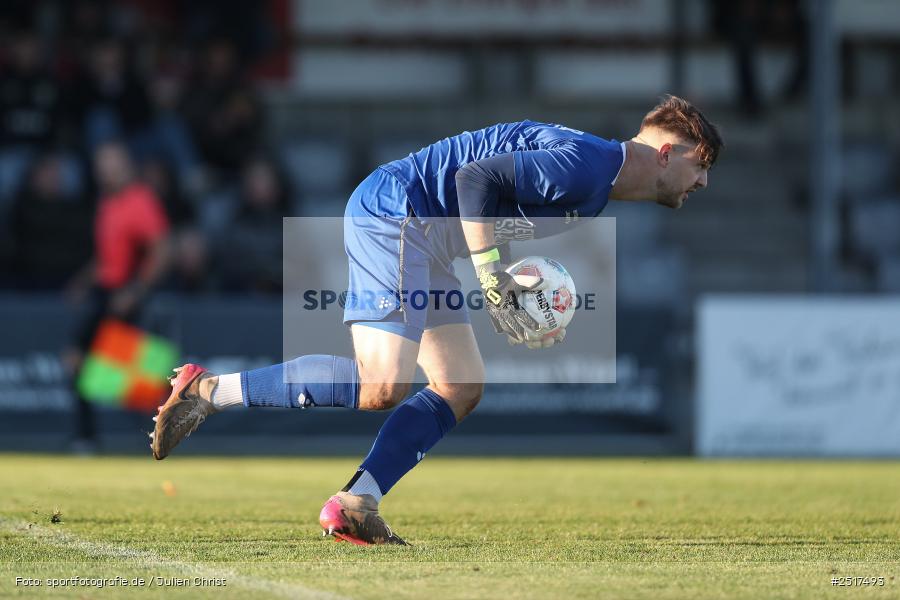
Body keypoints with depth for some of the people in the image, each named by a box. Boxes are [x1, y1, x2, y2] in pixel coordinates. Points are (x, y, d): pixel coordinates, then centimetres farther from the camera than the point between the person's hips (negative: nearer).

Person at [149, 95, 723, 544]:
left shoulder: (594, 190, 17)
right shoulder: (583, 165, -17)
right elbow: (476, 176, -25)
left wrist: (520, 294, 9)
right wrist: (491, 280, -22)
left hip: (421, 237, 11)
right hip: (392, 211, -11)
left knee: (462, 389, 6)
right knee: (382, 386, -20)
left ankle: (354, 506, 3)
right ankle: (209, 391, -13)